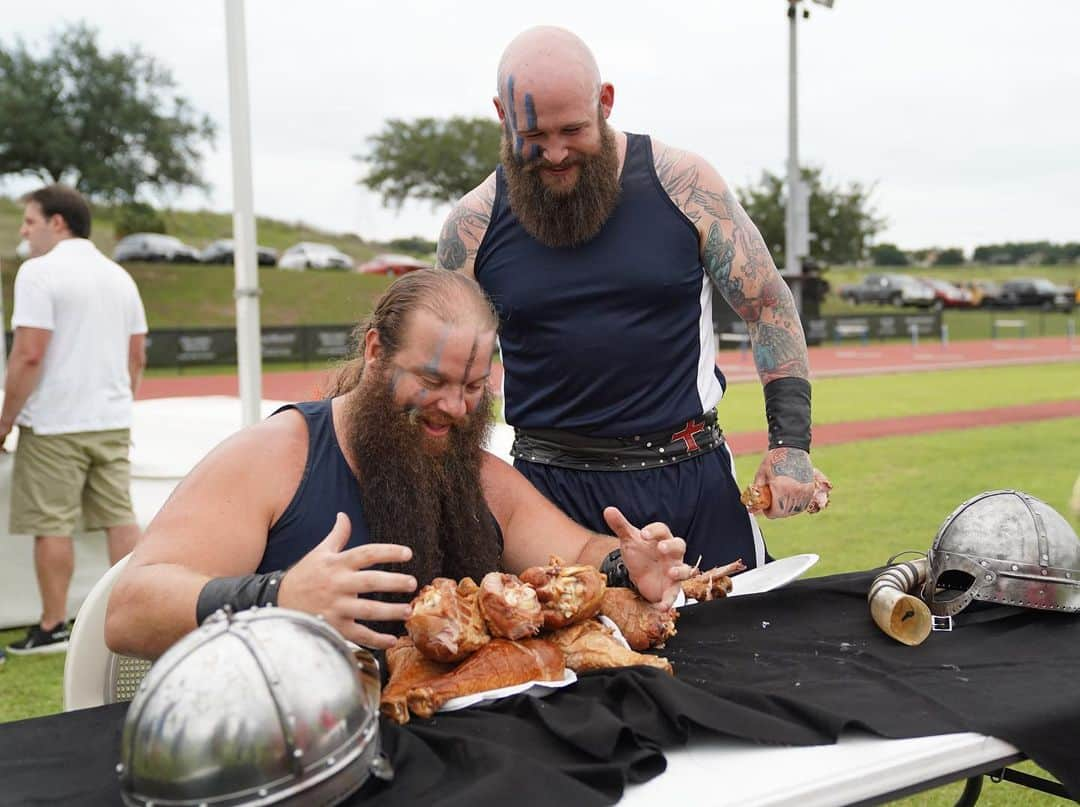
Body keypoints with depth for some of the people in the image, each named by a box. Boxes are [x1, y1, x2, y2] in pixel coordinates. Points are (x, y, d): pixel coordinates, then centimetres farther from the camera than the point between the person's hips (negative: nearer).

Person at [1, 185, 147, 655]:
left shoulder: (39, 272, -10)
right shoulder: (119, 276, 12)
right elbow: (137, 357, 14)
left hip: (54, 425, -7)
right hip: (112, 422, 7)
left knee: (52, 526, 1)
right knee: (120, 518, 8)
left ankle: (53, 628, 7)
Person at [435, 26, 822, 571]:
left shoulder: (683, 184, -4)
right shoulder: (474, 225, -1)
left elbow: (769, 308, 2)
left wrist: (791, 443, -6)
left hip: (691, 476, 0)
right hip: (550, 486, 0)